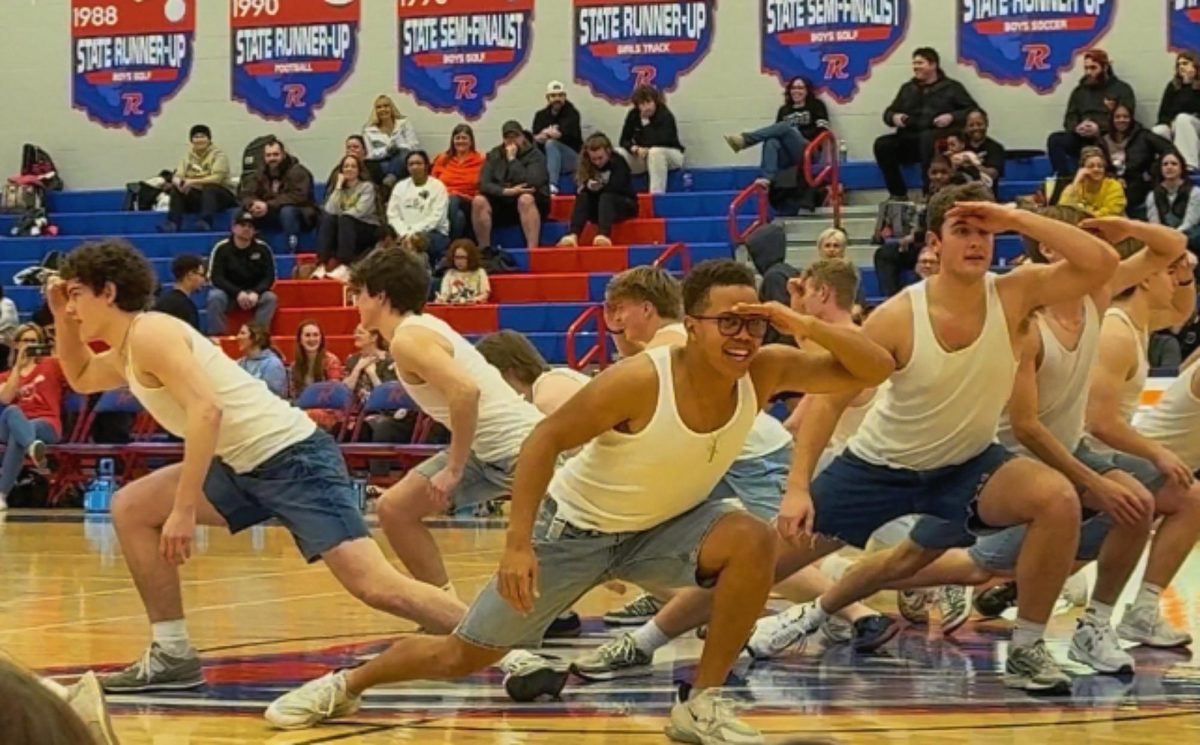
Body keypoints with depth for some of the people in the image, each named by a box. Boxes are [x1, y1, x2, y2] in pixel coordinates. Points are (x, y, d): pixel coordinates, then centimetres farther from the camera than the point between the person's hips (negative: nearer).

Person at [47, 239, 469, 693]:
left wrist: (184, 509, -27)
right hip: (245, 466, 10)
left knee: (375, 587, -19)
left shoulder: (150, 334, -11)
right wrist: (62, 317, 25)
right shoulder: (127, 353, 20)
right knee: (131, 509, 7)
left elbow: (206, 410, -24)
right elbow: (80, 378, 43)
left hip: (292, 455, -10)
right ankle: (173, 655, 9)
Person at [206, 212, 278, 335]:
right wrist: (238, 293, -29)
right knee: (215, 297, -33)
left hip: (254, 293, 2)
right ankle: (217, 335, -26)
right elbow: (216, 278, -15)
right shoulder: (221, 248, -11)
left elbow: (269, 277, -5)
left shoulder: (262, 249, -5)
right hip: (228, 292, -2)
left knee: (270, 298, -27)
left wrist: (255, 293, -25)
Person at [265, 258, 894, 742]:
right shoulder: (640, 382, -32)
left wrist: (807, 327, -38)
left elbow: (875, 370, -21)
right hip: (575, 526, -3)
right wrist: (518, 545, -31)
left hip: (666, 526, 4)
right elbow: (544, 439, -25)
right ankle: (345, 685, 32)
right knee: (460, 658, 2)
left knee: (752, 541, -28)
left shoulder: (765, 372, -19)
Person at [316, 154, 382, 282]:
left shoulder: (367, 187, 1)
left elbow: (360, 211, -15)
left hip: (368, 230, -4)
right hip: (343, 232, 4)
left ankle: (344, 266, -51)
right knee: (327, 218, -25)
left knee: (344, 219, -33)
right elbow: (330, 211, -5)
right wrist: (338, 186, -4)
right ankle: (322, 265, -43)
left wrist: (340, 214, -14)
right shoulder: (339, 188, 13)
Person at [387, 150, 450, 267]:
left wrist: (413, 232, -16)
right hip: (405, 234, 3)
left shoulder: (438, 187, 1)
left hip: (434, 233, -3)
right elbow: (393, 215, 7)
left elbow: (436, 218, -8)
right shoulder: (400, 187, 16)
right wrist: (404, 233, -11)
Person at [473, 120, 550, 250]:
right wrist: (506, 191, -24)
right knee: (479, 201, -24)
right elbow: (484, 184, -7)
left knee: (525, 198, -37)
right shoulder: (494, 155, 5)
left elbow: (531, 183, -23)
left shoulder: (535, 155, -5)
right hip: (501, 203, 3)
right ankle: (484, 249, -19)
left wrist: (512, 159, -19)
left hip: (530, 205, -3)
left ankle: (532, 250, -41)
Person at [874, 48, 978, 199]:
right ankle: (899, 194, -16)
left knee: (927, 138, -40)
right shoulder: (908, 88, 24)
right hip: (909, 140, 5)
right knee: (882, 144, -23)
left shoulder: (951, 87, 11)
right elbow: (888, 112, 28)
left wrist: (952, 117, -13)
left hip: (940, 140, -5)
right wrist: (894, 117, 3)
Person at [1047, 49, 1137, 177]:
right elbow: (1069, 119, 16)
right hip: (1082, 139, 5)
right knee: (1055, 140, -23)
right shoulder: (1079, 91, 22)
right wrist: (1077, 128, -10)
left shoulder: (1121, 89, 8)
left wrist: (1099, 128, -18)